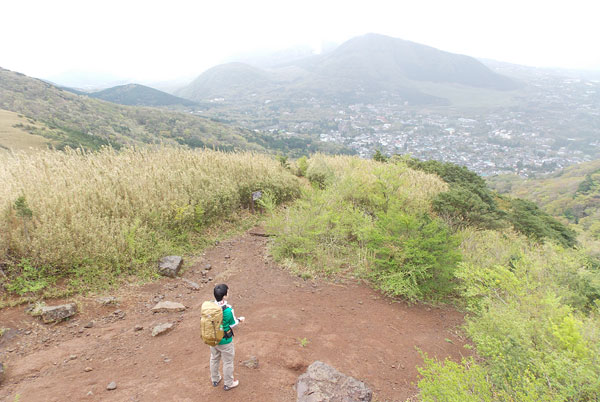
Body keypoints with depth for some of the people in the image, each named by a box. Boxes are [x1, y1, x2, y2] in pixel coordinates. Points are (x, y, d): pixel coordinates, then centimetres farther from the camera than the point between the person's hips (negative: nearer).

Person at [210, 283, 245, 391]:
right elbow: (233, 324, -15)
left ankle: (215, 379, 47)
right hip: (225, 341, -5)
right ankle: (228, 384, 34)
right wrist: (240, 320, 6)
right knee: (228, 362, 17)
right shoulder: (228, 310, -31)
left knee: (214, 359, 27)